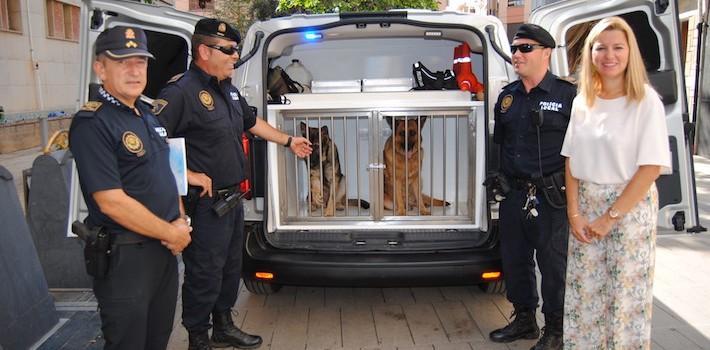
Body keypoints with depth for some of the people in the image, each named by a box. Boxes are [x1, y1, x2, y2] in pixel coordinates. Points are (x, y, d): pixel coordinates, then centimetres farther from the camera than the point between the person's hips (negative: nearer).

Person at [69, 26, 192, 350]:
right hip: (125, 258, -8)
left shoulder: (147, 114, 10)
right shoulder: (92, 124, -17)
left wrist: (180, 221, 2)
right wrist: (173, 234, -15)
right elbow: (112, 202, -23)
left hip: (165, 249, 8)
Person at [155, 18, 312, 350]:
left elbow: (251, 122, 27)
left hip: (232, 197, 10)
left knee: (230, 267, 21)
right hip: (205, 204, -9)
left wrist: (288, 141, 33)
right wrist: (188, 175, -25)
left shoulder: (228, 89, 11)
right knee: (204, 276, 3)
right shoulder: (182, 92, -19)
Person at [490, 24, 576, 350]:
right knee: (514, 259, 15)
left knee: (553, 264, 5)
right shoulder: (506, 95, 11)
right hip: (513, 194, 6)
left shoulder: (566, 95, -6)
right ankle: (524, 319, 34)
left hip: (550, 197, -6)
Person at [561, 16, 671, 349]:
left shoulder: (646, 101, -10)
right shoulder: (582, 102, 4)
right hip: (586, 205, 4)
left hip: (630, 207, -4)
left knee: (625, 294, 5)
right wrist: (574, 213, -4)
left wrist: (611, 216, -14)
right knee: (583, 290, 10)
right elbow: (571, 162, 4)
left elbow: (651, 167, -14)